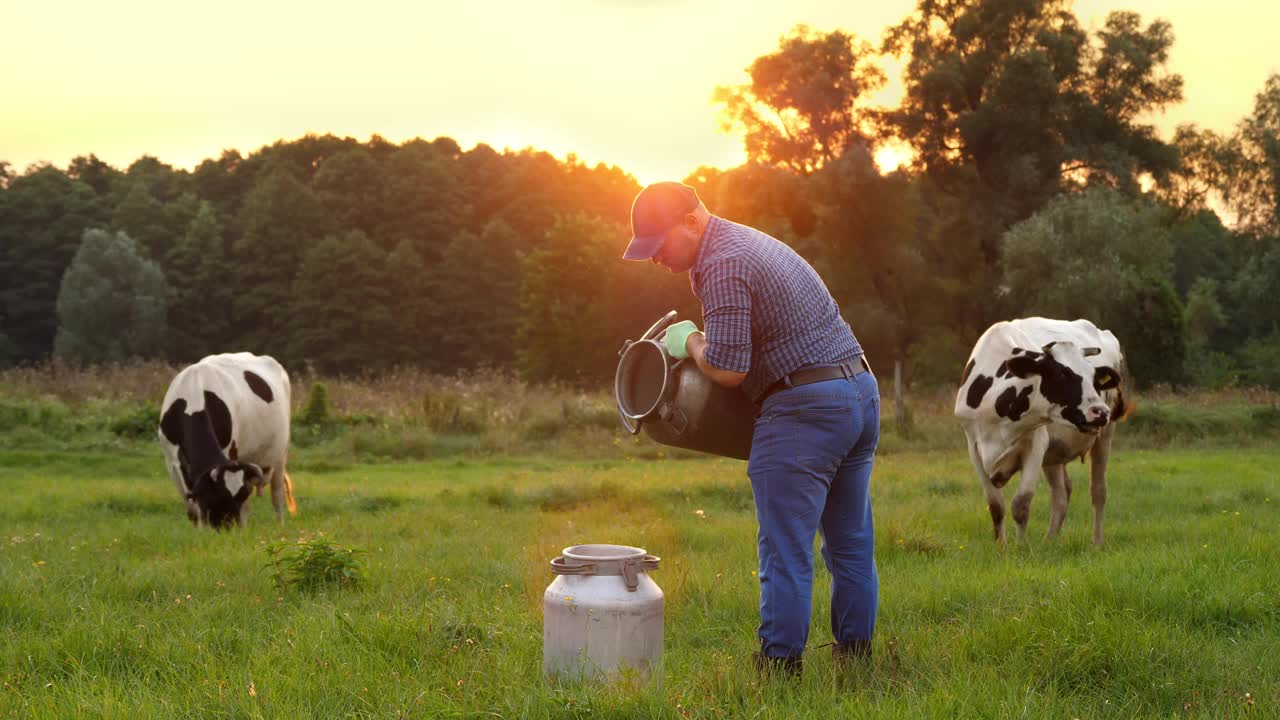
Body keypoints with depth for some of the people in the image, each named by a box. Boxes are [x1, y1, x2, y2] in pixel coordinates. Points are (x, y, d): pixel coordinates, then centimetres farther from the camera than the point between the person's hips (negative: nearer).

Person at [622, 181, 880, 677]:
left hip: (805, 408, -10)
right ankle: (855, 655, 23)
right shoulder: (747, 242, 17)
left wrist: (690, 340, 0)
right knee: (851, 543, 15)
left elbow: (727, 369, -19)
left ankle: (781, 665, 1)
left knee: (786, 552, -3)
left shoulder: (722, 267, -15)